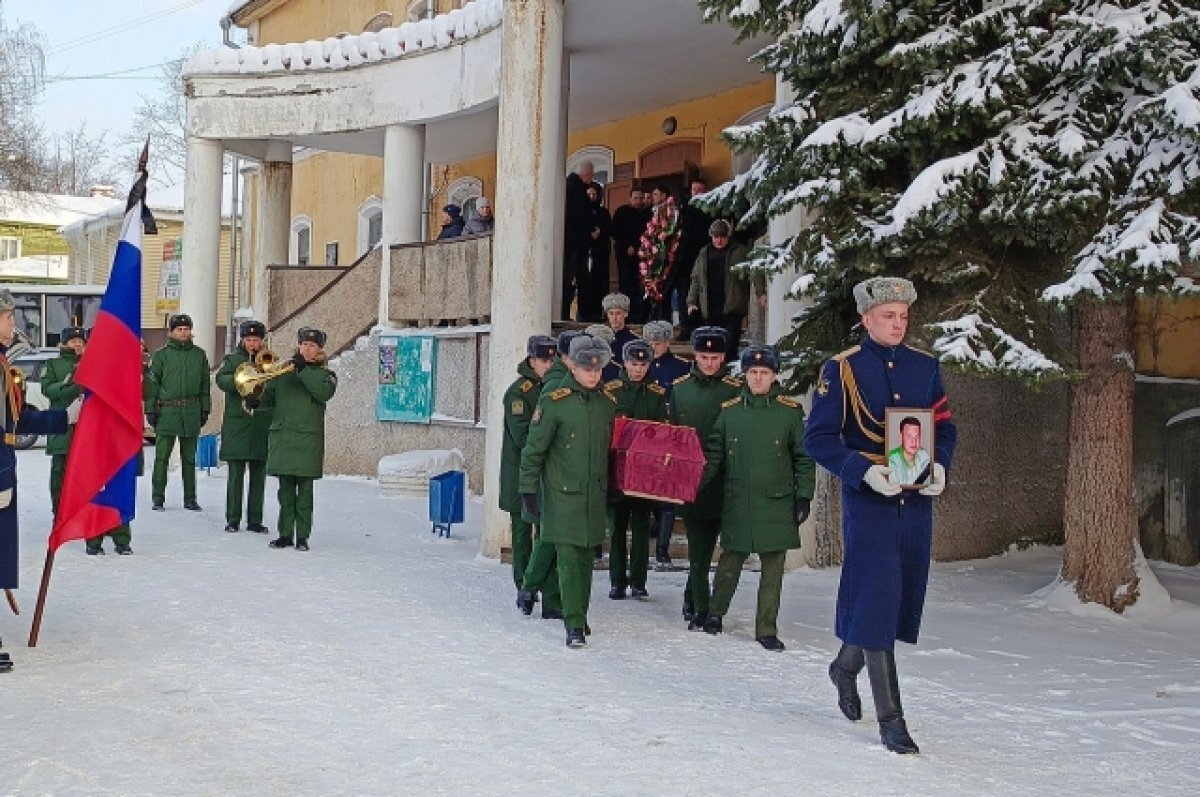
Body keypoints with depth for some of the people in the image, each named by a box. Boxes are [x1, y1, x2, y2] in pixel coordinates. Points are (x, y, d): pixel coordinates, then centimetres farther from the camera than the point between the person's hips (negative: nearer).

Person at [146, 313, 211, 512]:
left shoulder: (199, 355, 9)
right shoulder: (161, 355, 2)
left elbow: (204, 384, 13)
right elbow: (152, 383, 2)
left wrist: (205, 409, 9)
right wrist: (150, 409, -4)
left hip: (191, 413, 2)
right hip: (167, 411, -2)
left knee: (189, 458, 8)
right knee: (162, 456, -4)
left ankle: (190, 499, 15)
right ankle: (158, 499, 3)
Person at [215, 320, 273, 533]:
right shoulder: (232, 359, 8)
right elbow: (221, 379, -11)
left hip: (262, 425, 2)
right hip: (237, 422, -2)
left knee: (259, 475, 5)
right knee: (236, 474, -1)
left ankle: (255, 520, 11)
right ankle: (233, 520, 5)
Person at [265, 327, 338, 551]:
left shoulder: (325, 375, 7)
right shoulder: (284, 372, 15)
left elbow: (324, 393, -15)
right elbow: (268, 396, 15)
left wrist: (303, 369, -19)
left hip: (308, 439, -3)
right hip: (281, 437, 3)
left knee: (304, 490, -2)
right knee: (285, 490, 5)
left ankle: (302, 536, 3)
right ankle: (285, 534, 11)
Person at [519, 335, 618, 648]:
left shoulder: (608, 403, 7)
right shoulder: (554, 402, -9)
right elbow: (533, 449, -5)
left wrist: (611, 488, 19)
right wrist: (528, 489, -7)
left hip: (595, 494, 5)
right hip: (563, 493, -5)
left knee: (586, 557, 11)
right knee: (569, 557, -8)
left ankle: (579, 613, 24)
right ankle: (575, 625, -6)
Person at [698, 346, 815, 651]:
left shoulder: (790, 411, 1)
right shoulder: (730, 411, 6)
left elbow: (804, 458, 5)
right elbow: (713, 454, 10)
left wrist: (803, 497, 0)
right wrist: (697, 483, -3)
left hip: (777, 503, -1)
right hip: (737, 504, 1)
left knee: (773, 568, 2)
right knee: (730, 561, 11)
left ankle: (767, 629, 12)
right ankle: (715, 612, 32)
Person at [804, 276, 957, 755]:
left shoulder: (925, 367, 9)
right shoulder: (841, 370, -4)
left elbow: (945, 428, 15)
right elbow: (818, 438, -6)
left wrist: (939, 467, -6)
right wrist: (865, 472, -19)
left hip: (917, 501, 5)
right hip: (868, 501, -5)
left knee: (903, 600, 13)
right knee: (877, 603, -5)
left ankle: (846, 666, 40)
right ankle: (890, 718, 2)